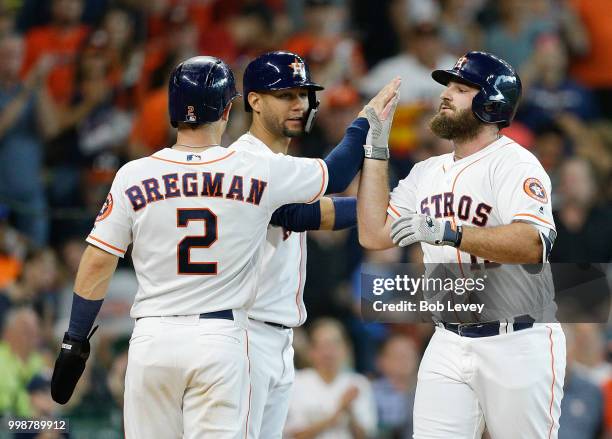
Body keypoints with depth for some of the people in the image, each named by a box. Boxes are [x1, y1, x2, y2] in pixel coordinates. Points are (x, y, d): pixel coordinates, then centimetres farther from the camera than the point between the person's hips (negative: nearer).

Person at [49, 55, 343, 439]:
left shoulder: (134, 177, -1)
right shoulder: (260, 173, -2)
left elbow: (97, 265, 0)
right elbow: (337, 172, 13)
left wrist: (74, 343, 8)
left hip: (153, 338, 1)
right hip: (221, 340, -1)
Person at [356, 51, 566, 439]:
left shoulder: (514, 163, -11)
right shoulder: (427, 173, 13)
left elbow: (533, 244, -27)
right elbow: (374, 235, 9)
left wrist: (445, 232, -36)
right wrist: (376, 148, 7)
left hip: (517, 346, -6)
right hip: (448, 345, 6)